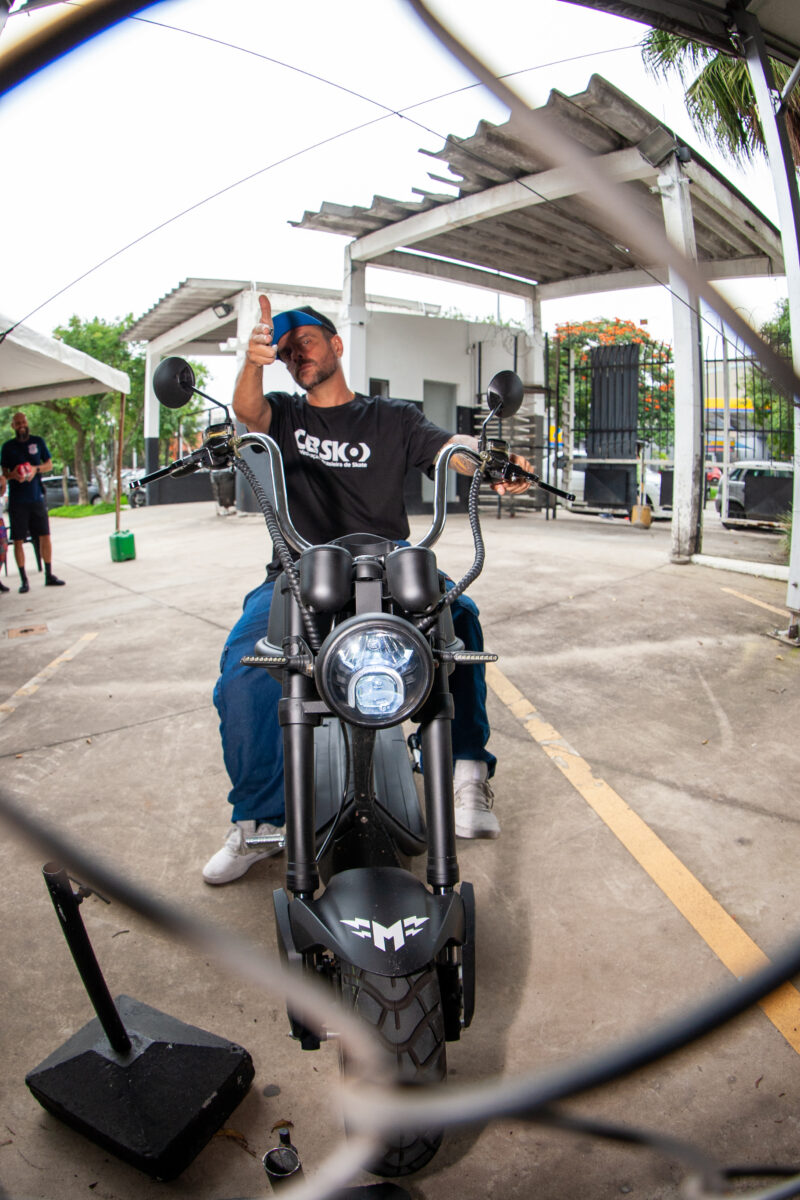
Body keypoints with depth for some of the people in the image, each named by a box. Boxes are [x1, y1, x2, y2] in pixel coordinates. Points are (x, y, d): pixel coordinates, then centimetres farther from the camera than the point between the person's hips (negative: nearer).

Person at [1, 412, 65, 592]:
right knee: (18, 540, -1)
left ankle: (49, 575, 13)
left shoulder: (38, 442, 7)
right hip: (17, 501, -1)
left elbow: (49, 464, 11)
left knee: (45, 536, 2)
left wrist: (36, 469, -10)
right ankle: (24, 580, 7)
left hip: (37, 497, 2)